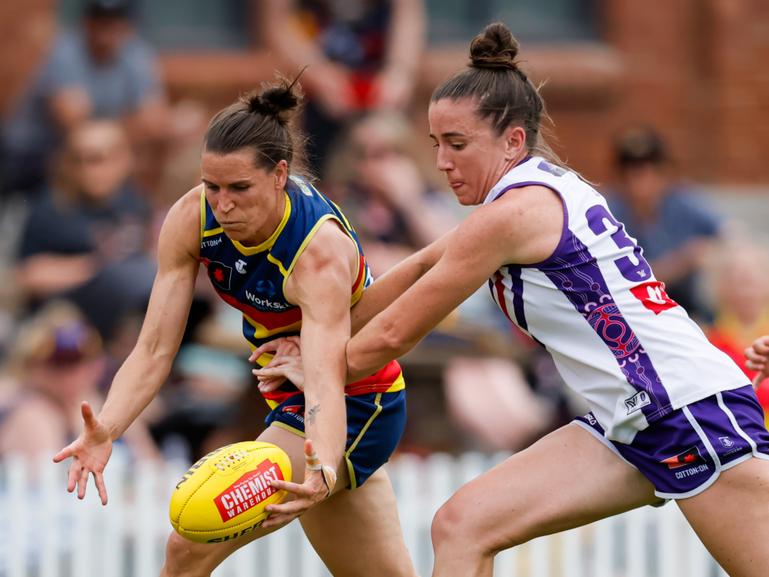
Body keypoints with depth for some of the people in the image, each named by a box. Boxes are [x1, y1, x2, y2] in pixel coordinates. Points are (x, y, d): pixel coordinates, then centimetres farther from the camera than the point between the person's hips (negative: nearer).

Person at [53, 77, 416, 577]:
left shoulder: (321, 251, -32)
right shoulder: (192, 219, -16)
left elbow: (326, 383, -43)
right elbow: (155, 349, -17)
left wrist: (323, 471, -63)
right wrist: (105, 429, -35)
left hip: (355, 406, -7)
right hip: (291, 399, 7)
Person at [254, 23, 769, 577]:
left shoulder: (514, 213, -15)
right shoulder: (543, 192, 13)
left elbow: (394, 334, -5)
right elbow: (422, 266, 26)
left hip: (694, 409, -10)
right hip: (628, 426, 10)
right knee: (461, 525, -2)